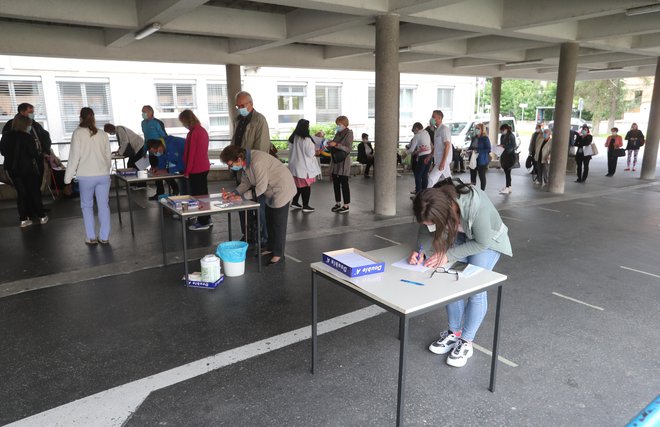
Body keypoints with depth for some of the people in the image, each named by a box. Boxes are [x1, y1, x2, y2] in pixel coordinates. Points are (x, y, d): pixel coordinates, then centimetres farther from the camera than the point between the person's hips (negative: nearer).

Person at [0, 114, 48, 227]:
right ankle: (42, 216, 16)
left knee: (21, 193, 12)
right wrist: (41, 156, 4)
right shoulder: (27, 137, -17)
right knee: (35, 192, 9)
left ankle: (23, 219, 12)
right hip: (27, 168, -4)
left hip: (12, 169, 5)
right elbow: (34, 154, -16)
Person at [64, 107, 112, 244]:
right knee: (103, 205, 8)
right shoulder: (103, 134, 5)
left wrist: (68, 177, 0)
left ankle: (91, 237, 13)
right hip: (104, 175, 3)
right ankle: (104, 237, 12)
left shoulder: (78, 133, -5)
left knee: (87, 206, 11)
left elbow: (74, 156, -7)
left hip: (86, 176, -3)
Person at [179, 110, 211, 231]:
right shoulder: (202, 130, 8)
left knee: (197, 194, 0)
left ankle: (202, 222, 6)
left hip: (196, 170, -9)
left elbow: (190, 153, -17)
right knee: (204, 193, 16)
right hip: (204, 167, 9)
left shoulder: (193, 133, -17)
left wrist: (187, 171, -10)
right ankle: (207, 219, 25)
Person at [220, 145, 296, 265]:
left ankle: (278, 254, 11)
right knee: (270, 221, 18)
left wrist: (242, 196, -21)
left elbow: (261, 188, -29)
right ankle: (270, 248, 32)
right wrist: (233, 193, -11)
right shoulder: (245, 162, -3)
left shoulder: (257, 162, -32)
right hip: (270, 191, 10)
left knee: (278, 223, -1)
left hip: (282, 189, -9)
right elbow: (246, 183, 4)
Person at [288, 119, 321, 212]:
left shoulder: (293, 138, 4)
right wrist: (315, 151, 3)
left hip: (295, 165, 7)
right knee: (306, 186, 4)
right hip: (305, 167, -7)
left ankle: (294, 202, 24)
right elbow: (310, 153, -18)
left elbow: (291, 151, 13)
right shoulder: (306, 139, -21)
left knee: (298, 184, 19)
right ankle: (305, 206, 10)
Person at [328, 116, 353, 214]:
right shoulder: (338, 133, 13)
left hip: (343, 162, -7)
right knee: (336, 183, 10)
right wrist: (329, 144, 1)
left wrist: (336, 145, -22)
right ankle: (338, 203, 21)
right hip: (335, 161, 7)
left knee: (344, 184, -3)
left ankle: (346, 206, 4)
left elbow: (348, 149, -16)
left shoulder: (348, 133, -8)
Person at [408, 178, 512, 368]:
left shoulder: (477, 207, -43)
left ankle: (466, 343, 3)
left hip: (488, 240, -4)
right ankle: (454, 333, 13)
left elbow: (482, 243, -26)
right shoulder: (434, 202, -29)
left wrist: (448, 256, -30)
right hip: (460, 236, 4)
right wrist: (421, 251, -28)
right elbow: (425, 230, -10)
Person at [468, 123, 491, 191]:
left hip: (481, 160, -7)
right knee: (472, 175, 9)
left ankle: (482, 191, 11)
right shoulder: (474, 138, 10)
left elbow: (488, 150, -16)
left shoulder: (485, 138, -10)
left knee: (482, 176, 2)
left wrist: (478, 151, -24)